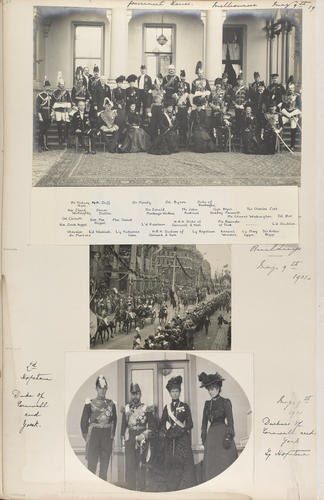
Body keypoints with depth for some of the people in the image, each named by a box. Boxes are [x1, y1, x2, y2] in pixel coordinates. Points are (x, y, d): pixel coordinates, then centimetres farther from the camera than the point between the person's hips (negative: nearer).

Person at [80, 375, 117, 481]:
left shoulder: (111, 404, 6)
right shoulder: (90, 403, -3)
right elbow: (84, 421, 0)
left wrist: (112, 434, 8)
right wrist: (86, 436, -4)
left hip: (107, 437, 3)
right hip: (94, 435, -3)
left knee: (105, 465, 7)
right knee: (92, 465, -1)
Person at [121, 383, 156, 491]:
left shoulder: (146, 409, 0)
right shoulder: (126, 409, 8)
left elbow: (152, 426, 0)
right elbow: (123, 426, 13)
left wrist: (144, 436, -11)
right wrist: (123, 440, 9)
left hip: (142, 440, -2)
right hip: (129, 440, 2)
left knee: (141, 466, 0)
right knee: (129, 466, 2)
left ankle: (141, 489, 9)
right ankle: (130, 489, 12)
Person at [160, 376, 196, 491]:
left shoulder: (185, 407, 5)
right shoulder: (167, 407, 12)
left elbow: (190, 424, 2)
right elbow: (162, 424, 10)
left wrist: (181, 430, -12)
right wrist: (168, 431, -7)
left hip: (183, 439, -2)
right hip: (169, 440, 2)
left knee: (185, 463, -9)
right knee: (170, 464, 1)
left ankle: (186, 489, -4)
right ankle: (172, 489, 9)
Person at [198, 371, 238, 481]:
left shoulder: (225, 402, -4)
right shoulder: (207, 403, 11)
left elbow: (230, 421, -8)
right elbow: (204, 421, 14)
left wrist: (228, 437, -15)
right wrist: (204, 437, 9)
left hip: (222, 433, -5)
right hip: (211, 435, 5)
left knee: (224, 463, -3)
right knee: (210, 464, 4)